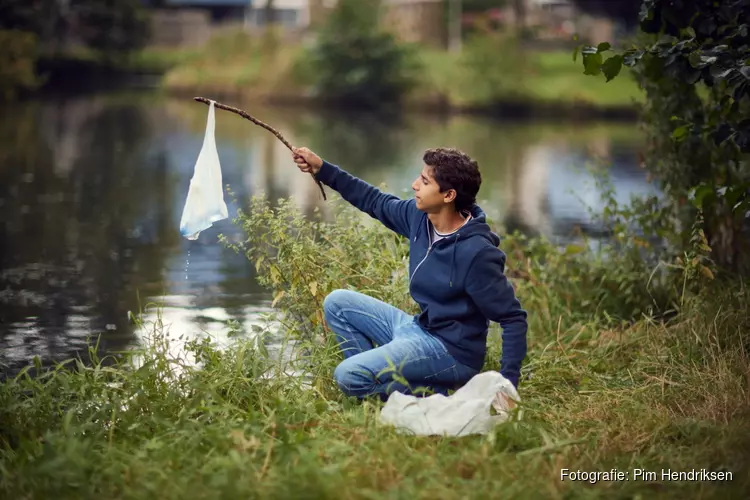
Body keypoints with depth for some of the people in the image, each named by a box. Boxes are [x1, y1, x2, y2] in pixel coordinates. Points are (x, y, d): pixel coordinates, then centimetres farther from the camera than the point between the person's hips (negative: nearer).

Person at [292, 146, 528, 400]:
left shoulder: (477, 253, -25)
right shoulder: (419, 216, -3)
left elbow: (513, 318, -19)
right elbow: (377, 202, 17)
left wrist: (507, 382, -26)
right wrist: (323, 169, 13)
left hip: (451, 350, -9)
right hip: (418, 329, 9)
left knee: (349, 376, -21)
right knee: (337, 303, 10)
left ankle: (438, 395, -8)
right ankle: (375, 376, 2)